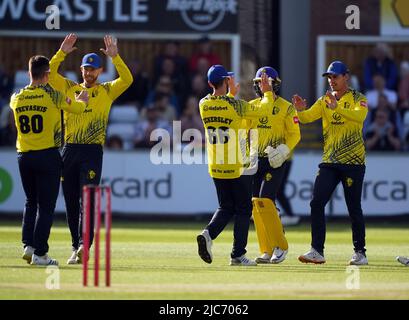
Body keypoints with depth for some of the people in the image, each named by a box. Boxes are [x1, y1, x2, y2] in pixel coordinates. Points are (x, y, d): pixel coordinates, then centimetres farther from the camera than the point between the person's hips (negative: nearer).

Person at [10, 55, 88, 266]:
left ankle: (28, 245, 8)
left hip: (24, 156, 4)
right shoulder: (53, 96, -8)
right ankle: (39, 253, -4)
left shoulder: (17, 98, 2)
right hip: (47, 155, -4)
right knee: (46, 206, -1)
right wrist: (82, 99, 31)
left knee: (31, 202, 19)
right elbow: (77, 108, 6)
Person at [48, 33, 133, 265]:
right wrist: (62, 53, -5)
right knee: (71, 201, 5)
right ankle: (76, 248, 11)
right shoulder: (69, 88, 14)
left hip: (92, 152, -3)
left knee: (87, 200, -13)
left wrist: (115, 56, -16)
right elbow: (49, 74, 5)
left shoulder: (107, 91, 7)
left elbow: (127, 79, -7)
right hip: (69, 150, 3)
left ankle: (84, 245, -22)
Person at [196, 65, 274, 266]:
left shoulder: (204, 104, 1)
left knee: (225, 208, 16)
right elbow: (262, 110, -5)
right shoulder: (235, 105, -14)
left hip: (215, 167, 5)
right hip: (236, 168, -5)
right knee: (243, 210, 7)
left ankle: (208, 233, -12)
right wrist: (267, 92, 11)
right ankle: (238, 255, 5)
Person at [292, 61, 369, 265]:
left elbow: (360, 116, -23)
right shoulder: (324, 101, 12)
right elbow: (307, 117, -2)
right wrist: (300, 110, -25)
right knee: (316, 203, -8)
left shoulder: (358, 99, -1)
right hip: (329, 162, 4)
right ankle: (317, 252, -7)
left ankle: (360, 252, 10)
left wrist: (337, 107, -38)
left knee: (354, 208, 0)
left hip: (353, 162, -4)